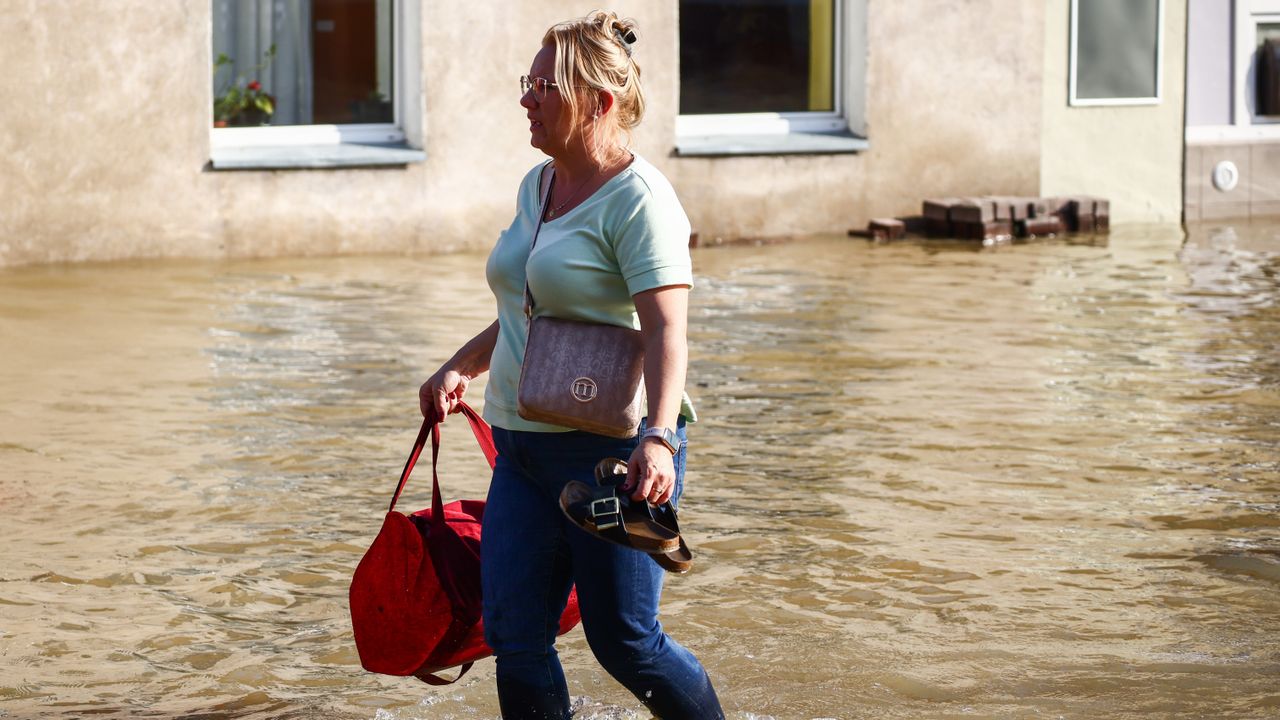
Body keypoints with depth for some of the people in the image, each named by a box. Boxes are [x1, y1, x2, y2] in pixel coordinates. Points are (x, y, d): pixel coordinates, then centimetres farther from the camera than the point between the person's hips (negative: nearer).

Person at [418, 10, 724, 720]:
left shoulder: (638, 199, -12)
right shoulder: (536, 187, 14)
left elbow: (666, 329, -22)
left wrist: (657, 439, -35)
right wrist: (461, 367, 15)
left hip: (613, 451, -8)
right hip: (523, 446, 8)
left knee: (625, 642, -3)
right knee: (513, 635, 0)